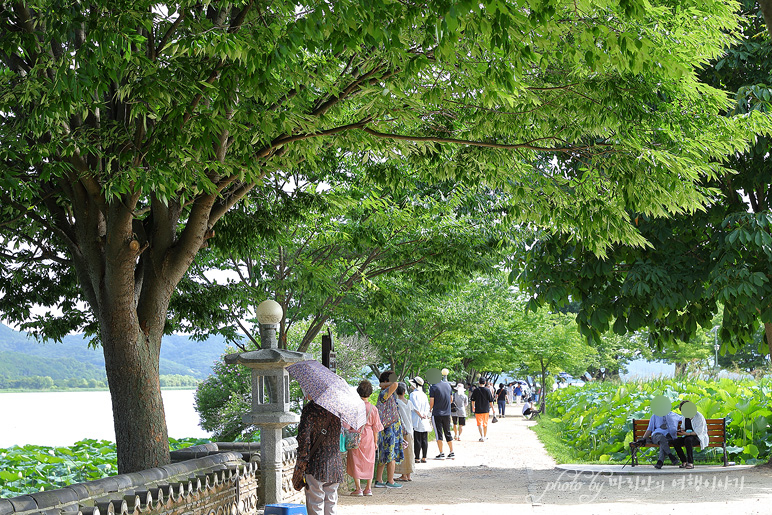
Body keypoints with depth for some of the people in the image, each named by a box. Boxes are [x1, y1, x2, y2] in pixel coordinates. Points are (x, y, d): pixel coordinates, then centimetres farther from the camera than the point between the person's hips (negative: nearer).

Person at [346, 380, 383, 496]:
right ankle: (368, 488, 10)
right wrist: (375, 441, 14)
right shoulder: (373, 408, -2)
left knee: (356, 462, 3)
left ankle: (358, 489, -1)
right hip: (369, 438, 2)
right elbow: (375, 427, 4)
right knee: (369, 463, 11)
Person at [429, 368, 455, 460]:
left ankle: (441, 454, -1)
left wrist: (429, 410, 3)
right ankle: (452, 453, 14)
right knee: (448, 433, 13)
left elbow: (431, 402, -12)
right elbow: (451, 399, 14)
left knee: (439, 434, 0)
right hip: (447, 413, 5)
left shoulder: (433, 387, -11)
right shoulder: (448, 385, 5)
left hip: (437, 413, -5)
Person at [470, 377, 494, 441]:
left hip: (478, 409, -2)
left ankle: (482, 436, -16)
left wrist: (473, 407, 18)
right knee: (485, 424, 15)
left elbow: (472, 400, 3)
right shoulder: (487, 390, -4)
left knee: (479, 423, -1)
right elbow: (490, 400, -1)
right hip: (486, 409, 2)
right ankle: (485, 436, 26)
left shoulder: (476, 390, -4)